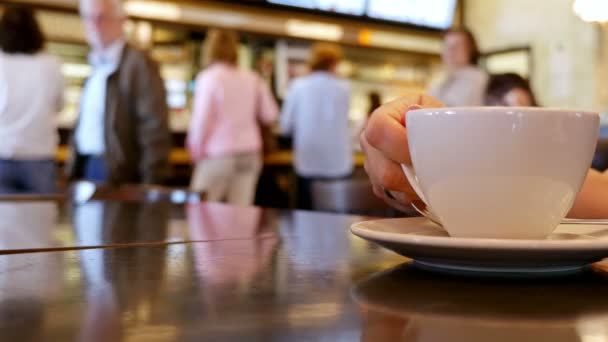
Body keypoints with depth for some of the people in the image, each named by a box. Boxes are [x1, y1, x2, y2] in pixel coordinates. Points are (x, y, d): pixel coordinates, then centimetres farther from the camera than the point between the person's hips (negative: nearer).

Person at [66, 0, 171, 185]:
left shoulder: (139, 64, -10)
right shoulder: (96, 68, 16)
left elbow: (155, 131, -15)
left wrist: (150, 188, -18)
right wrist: (73, 172, 17)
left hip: (117, 175, -8)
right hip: (86, 168, 8)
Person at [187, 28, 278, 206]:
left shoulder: (209, 77, -9)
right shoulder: (252, 78, 5)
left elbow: (202, 118, -12)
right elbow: (270, 115, 10)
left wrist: (196, 150, 2)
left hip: (218, 155, -5)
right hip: (250, 153, 5)